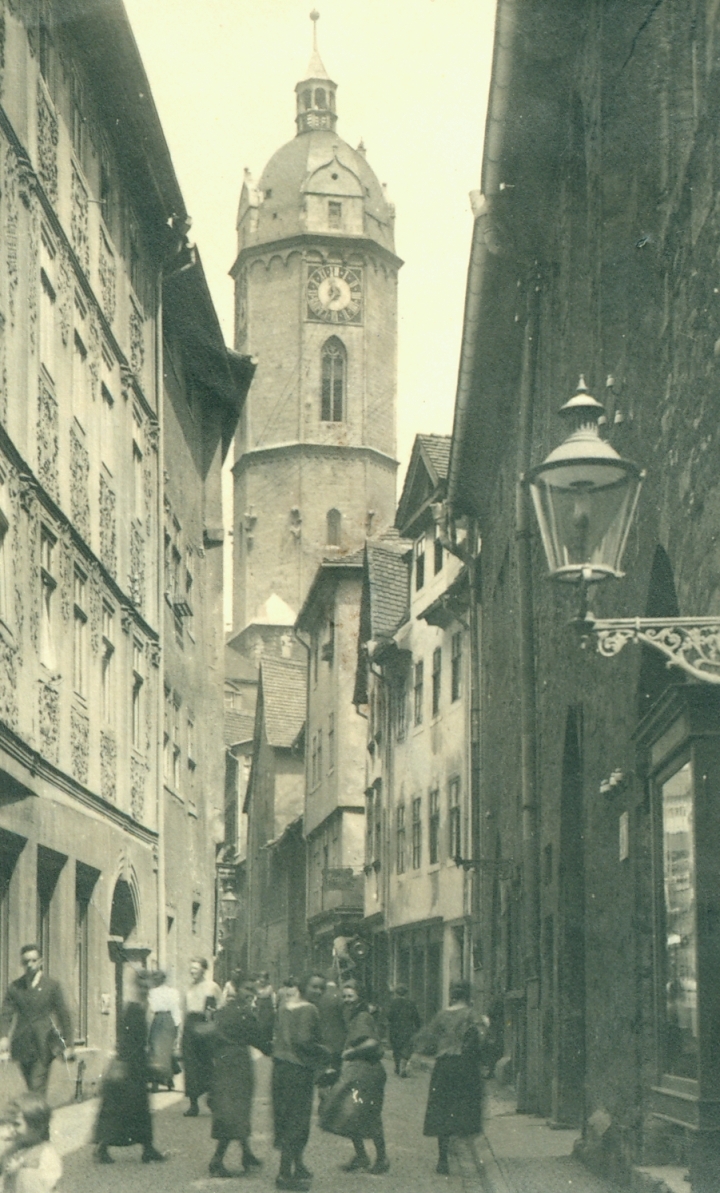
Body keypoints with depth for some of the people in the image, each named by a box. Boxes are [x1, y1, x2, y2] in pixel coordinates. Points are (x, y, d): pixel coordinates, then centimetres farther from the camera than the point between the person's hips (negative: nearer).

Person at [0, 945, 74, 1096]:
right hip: (22, 1047, 3)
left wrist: (67, 1045, -3)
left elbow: (64, 1015, 2)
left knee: (37, 1088, -12)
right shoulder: (14, 988, 7)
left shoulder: (53, 986, 2)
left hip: (43, 1047, -3)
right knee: (32, 1091, 10)